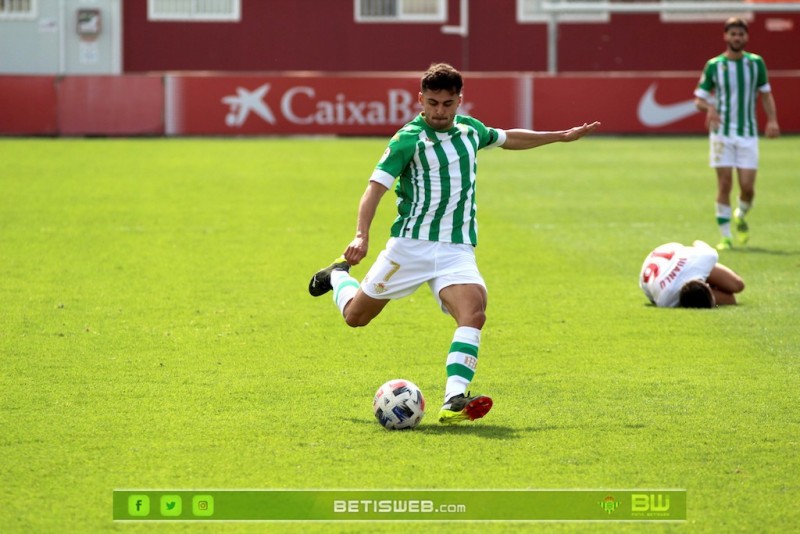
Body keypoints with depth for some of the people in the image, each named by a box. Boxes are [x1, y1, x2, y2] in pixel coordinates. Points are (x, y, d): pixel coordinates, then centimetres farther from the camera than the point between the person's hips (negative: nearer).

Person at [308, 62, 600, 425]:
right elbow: (376, 187, -18)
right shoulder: (408, 140, -10)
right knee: (355, 315, 10)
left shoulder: (469, 129, 9)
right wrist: (361, 236, -33)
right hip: (411, 243, -3)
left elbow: (508, 139, 30)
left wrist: (561, 136, 34)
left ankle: (454, 401, -33)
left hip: (457, 249, 3)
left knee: (473, 314, -24)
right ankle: (339, 275, 45)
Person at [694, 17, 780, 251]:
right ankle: (725, 236, 1)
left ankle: (740, 217, 28)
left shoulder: (756, 63, 6)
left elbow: (765, 93, 14)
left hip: (748, 133, 1)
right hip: (722, 133, -1)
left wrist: (772, 120, -1)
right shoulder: (714, 65, 1)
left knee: (747, 187, -5)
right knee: (724, 184, -6)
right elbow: (699, 98, 6)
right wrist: (709, 108, -17)